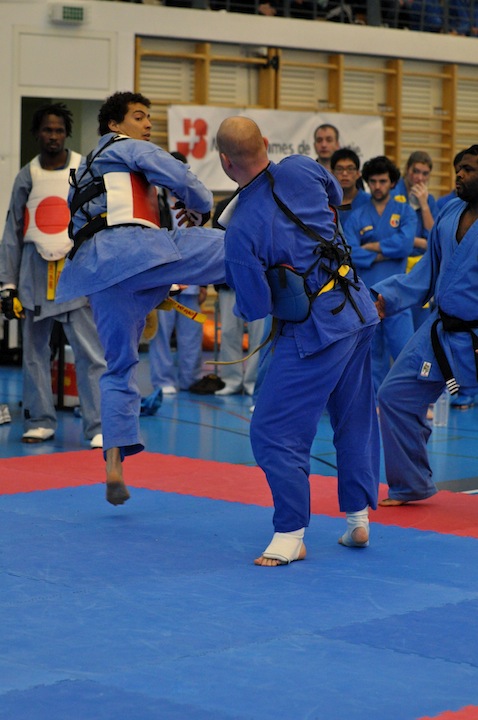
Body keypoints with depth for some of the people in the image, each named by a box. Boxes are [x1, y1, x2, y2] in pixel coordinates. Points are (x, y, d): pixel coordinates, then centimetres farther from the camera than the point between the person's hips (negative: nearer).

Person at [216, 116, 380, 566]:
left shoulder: (241, 230, -19)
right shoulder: (300, 170, -4)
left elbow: (255, 308, -12)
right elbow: (336, 195, 21)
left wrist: (240, 299, 9)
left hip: (313, 330, -8)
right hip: (358, 311, 8)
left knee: (274, 431, 0)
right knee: (355, 420, 19)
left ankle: (290, 536, 3)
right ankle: (359, 519, 27)